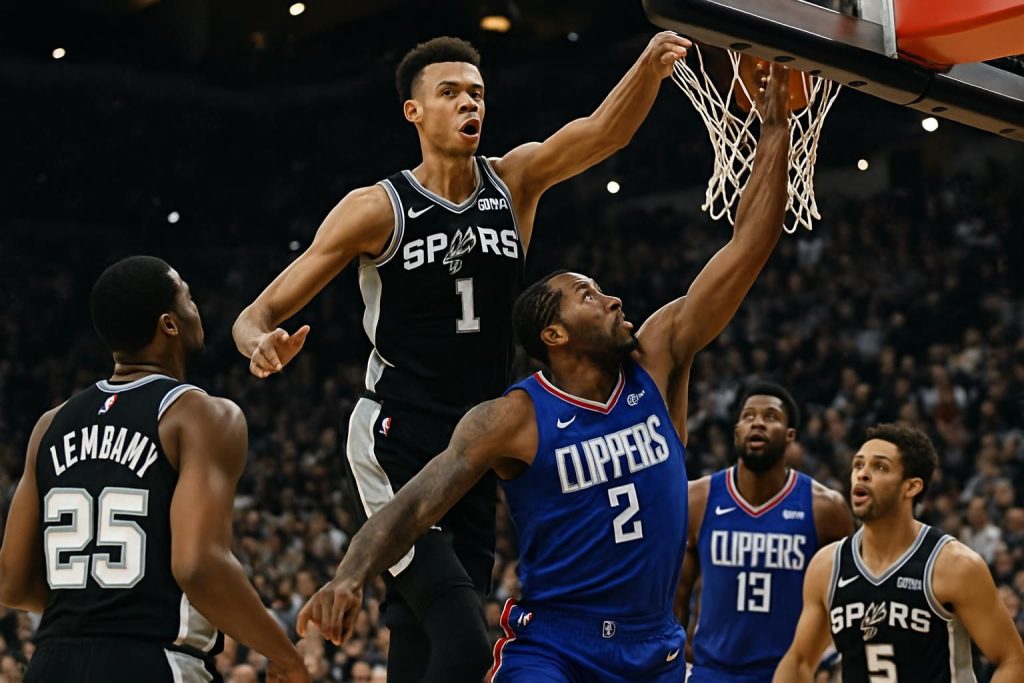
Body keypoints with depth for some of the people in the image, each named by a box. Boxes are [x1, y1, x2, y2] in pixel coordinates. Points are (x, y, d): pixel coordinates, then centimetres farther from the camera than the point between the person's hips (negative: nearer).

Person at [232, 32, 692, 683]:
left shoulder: (514, 183, 5)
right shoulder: (376, 208, -5)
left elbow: (603, 130, -14)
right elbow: (257, 316, -5)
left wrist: (651, 67, -34)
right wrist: (262, 345, -29)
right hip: (395, 445, -5)